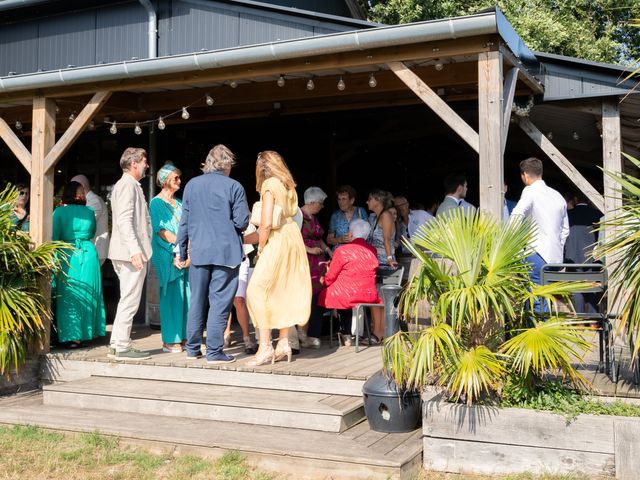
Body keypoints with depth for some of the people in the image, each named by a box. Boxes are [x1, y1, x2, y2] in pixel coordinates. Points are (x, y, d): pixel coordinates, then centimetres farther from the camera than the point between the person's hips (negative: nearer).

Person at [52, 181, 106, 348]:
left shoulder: (60, 211, -3)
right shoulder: (89, 212, 4)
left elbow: (54, 237, -4)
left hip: (68, 256, -2)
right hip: (88, 254, 3)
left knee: (69, 297, 3)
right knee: (86, 296, 11)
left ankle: (71, 336, 2)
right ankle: (83, 335, 17)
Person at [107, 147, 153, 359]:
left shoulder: (130, 185, 22)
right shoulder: (128, 185, -10)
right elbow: (124, 220, -21)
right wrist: (135, 250, -27)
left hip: (128, 253, 11)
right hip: (132, 252, -11)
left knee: (127, 299, 15)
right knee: (130, 300, -7)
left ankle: (117, 343, 20)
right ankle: (122, 347, -2)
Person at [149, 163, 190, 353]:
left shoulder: (179, 203, 20)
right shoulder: (156, 203, -1)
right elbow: (161, 230, -11)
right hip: (168, 256, -7)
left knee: (185, 296, 4)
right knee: (171, 296, -6)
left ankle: (183, 337, 11)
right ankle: (169, 341, 0)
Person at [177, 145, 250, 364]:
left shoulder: (192, 185, 5)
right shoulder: (233, 187, -6)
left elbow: (184, 222, 8)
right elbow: (242, 222, -8)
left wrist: (182, 252, 15)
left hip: (198, 252, 4)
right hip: (226, 253, -4)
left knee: (197, 301, 13)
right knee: (219, 302, 1)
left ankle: (193, 348, 19)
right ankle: (214, 351, 2)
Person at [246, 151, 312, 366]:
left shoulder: (269, 185, -9)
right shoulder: (288, 185, 15)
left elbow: (266, 224, -17)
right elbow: (292, 214, 12)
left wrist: (260, 248, -5)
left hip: (278, 241, -9)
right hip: (292, 237, 9)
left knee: (256, 290, -6)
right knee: (283, 291, 13)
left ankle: (265, 346, -9)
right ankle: (283, 343, 18)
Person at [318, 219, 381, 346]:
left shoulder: (342, 251, -10)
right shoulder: (373, 251, 4)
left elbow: (330, 277, -2)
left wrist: (324, 282, 23)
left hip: (347, 295, -5)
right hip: (370, 296, 5)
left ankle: (346, 335, 21)